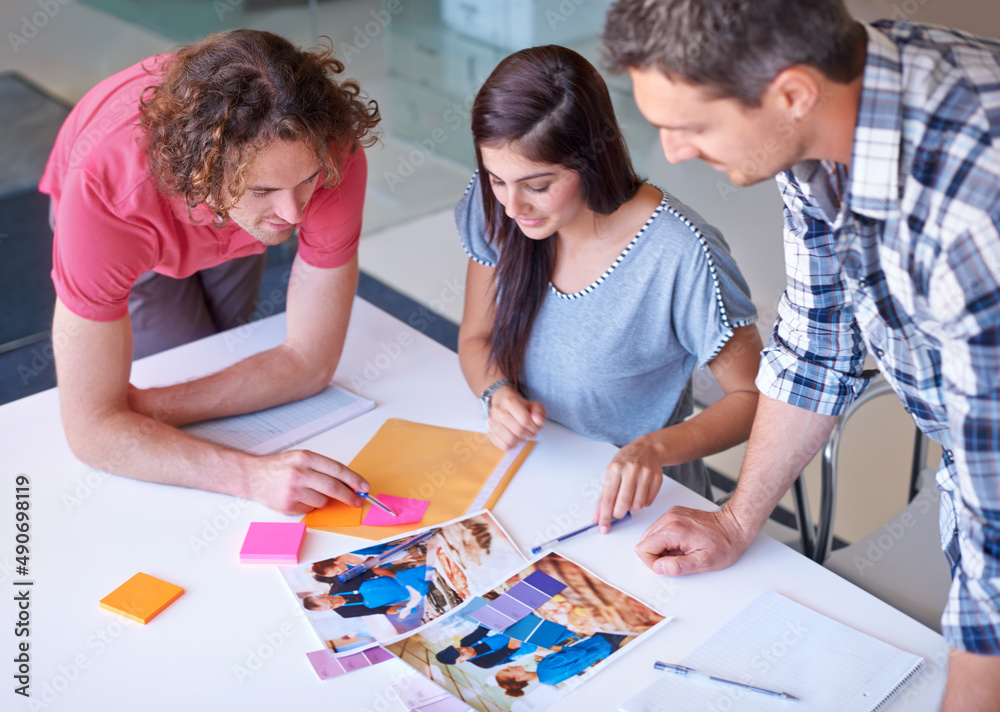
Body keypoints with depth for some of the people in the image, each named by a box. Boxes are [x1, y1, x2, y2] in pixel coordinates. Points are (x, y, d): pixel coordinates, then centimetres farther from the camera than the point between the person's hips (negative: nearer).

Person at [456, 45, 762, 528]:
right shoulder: (494, 207, -6)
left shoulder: (682, 257, -23)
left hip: (633, 495, -4)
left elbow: (752, 397, -9)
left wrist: (656, 448, -26)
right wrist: (499, 394, -12)